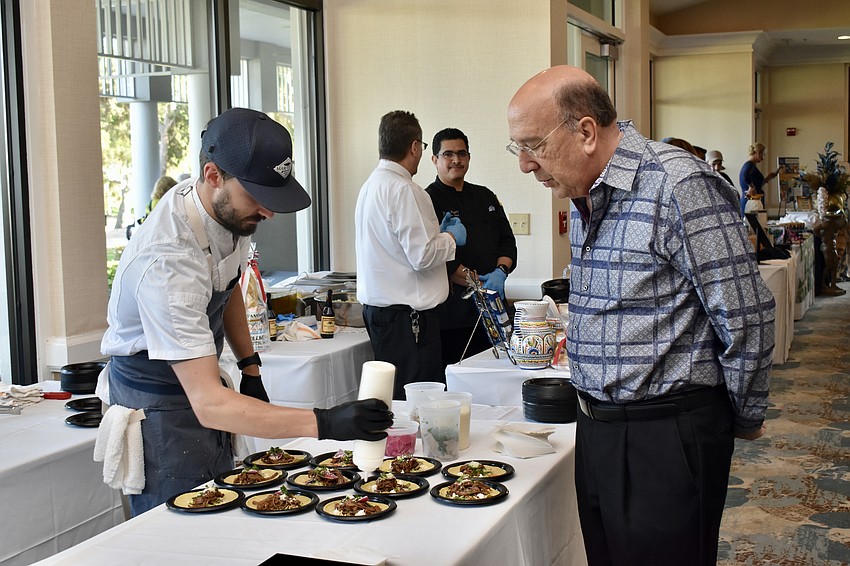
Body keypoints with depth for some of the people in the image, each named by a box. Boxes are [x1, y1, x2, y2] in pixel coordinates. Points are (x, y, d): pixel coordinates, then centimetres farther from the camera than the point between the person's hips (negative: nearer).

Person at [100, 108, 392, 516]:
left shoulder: (232, 208, -9)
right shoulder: (169, 260, -36)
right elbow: (208, 403, -40)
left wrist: (250, 368, 10)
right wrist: (324, 424, -48)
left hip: (199, 378, 8)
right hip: (156, 402, -8)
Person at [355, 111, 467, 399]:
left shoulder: (371, 185, 13)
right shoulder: (402, 189, -16)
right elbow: (422, 255, -20)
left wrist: (437, 232, 26)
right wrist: (451, 237, -2)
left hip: (377, 307, 10)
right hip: (406, 311, -10)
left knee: (393, 399, 14)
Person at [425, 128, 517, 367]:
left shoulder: (485, 196, 17)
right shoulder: (429, 201, -3)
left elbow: (507, 240, 15)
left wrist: (500, 272, -5)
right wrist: (478, 283, -15)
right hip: (452, 310, -6)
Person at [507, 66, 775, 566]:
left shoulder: (679, 187, -19)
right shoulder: (584, 195, 9)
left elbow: (746, 319, -15)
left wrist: (746, 418, -3)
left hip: (668, 434, -8)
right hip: (597, 426, 8)